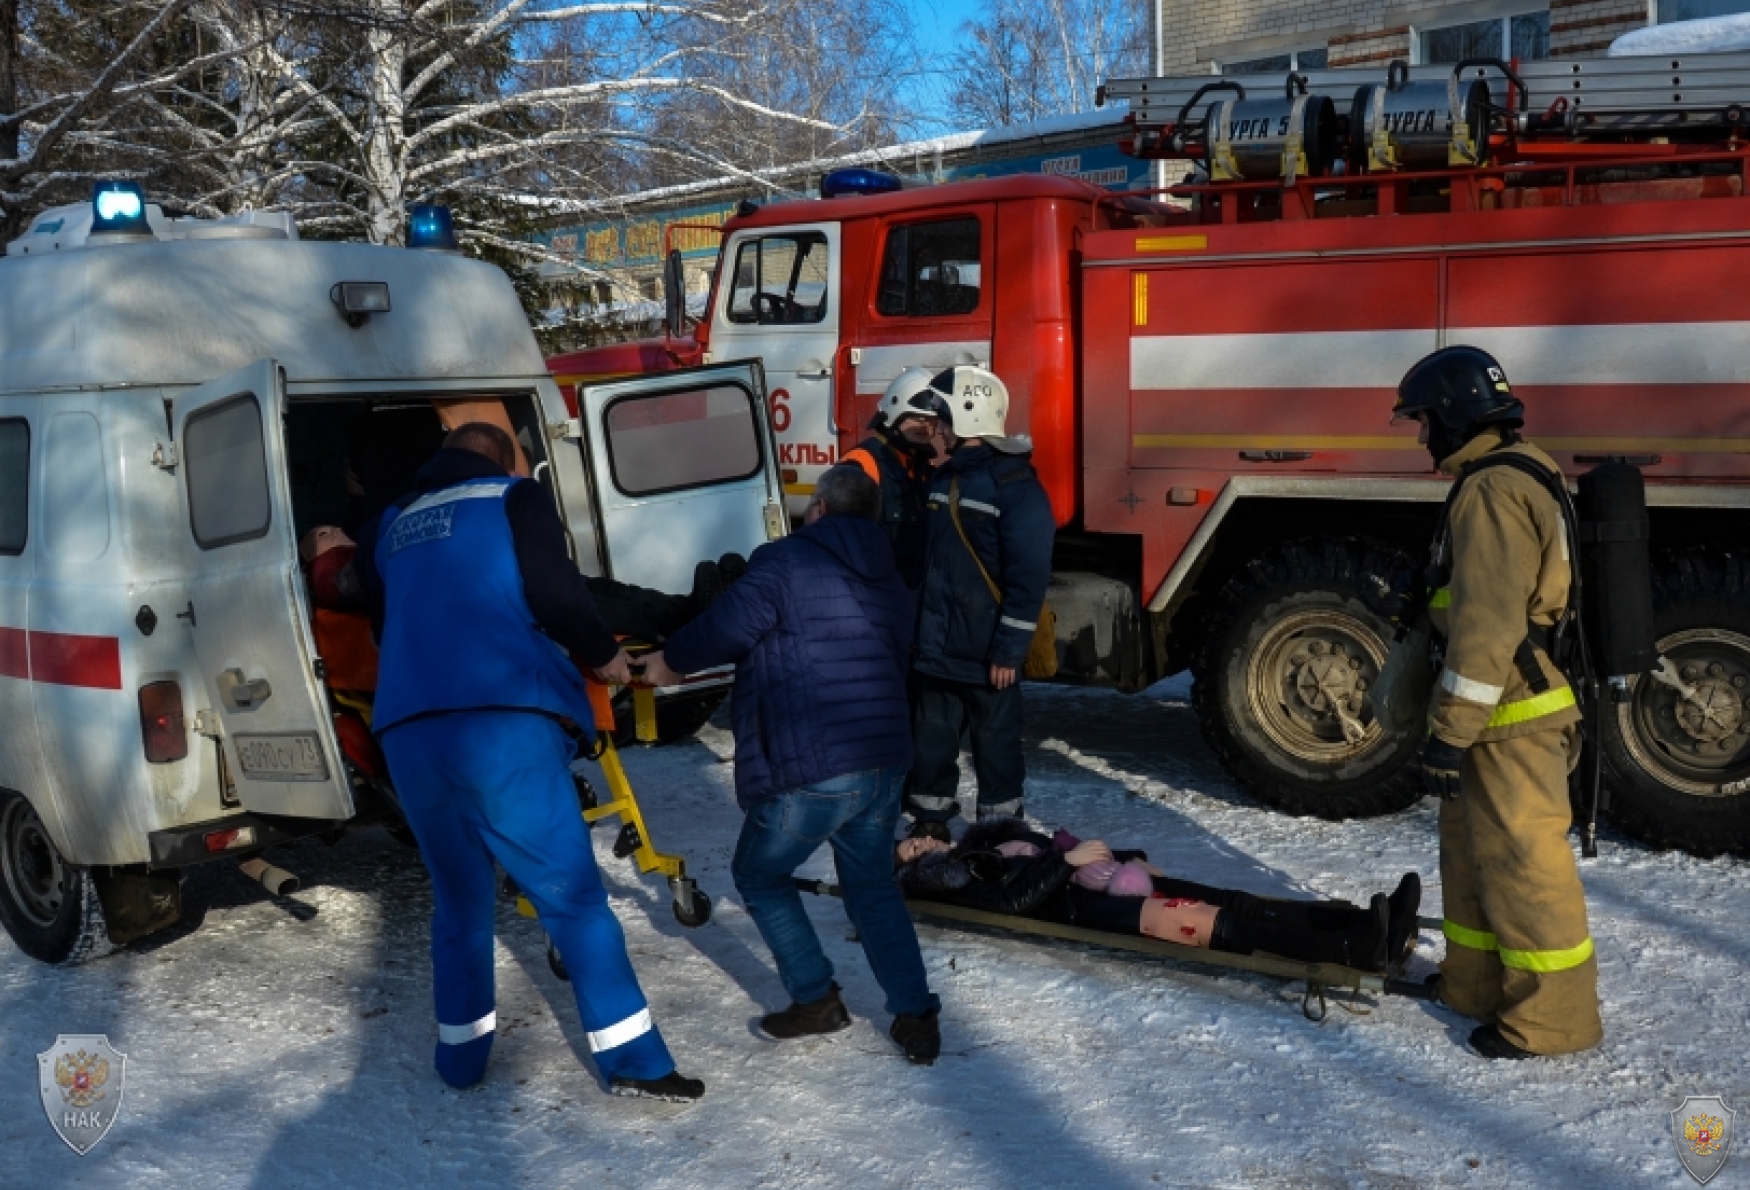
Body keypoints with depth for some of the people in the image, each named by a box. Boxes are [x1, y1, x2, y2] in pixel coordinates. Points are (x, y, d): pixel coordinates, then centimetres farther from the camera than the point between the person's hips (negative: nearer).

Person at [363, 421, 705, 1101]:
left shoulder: (396, 524, 24)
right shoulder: (513, 498, 9)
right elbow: (555, 594, -3)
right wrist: (603, 654, 13)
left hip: (407, 736, 5)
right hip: (503, 727, -5)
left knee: (459, 900, 20)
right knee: (573, 897, 0)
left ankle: (460, 1054, 25)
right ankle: (632, 1059, 0)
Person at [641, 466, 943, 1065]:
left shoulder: (784, 561, -4)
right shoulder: (891, 583, 19)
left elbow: (723, 630, -11)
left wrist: (668, 662, 8)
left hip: (808, 768, -7)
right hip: (884, 764, 7)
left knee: (760, 875, 17)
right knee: (872, 886, 23)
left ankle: (816, 998, 17)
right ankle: (916, 1015, 15)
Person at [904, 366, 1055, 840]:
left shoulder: (1015, 486, -13)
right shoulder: (942, 477, 12)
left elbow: (1028, 576, -16)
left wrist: (1009, 650, -18)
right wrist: (914, 629, 14)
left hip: (986, 654, -7)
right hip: (935, 646, 7)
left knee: (996, 744, 7)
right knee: (930, 742, 13)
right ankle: (929, 824, 27)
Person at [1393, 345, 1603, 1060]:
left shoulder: (1493, 491, -20)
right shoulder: (1507, 482, 15)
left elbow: (1486, 626, -25)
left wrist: (1450, 732, -22)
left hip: (1513, 722, -11)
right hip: (1505, 713, 11)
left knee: (1522, 863, -2)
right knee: (1471, 849, 19)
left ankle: (1554, 1015, 9)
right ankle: (1476, 986, 32)